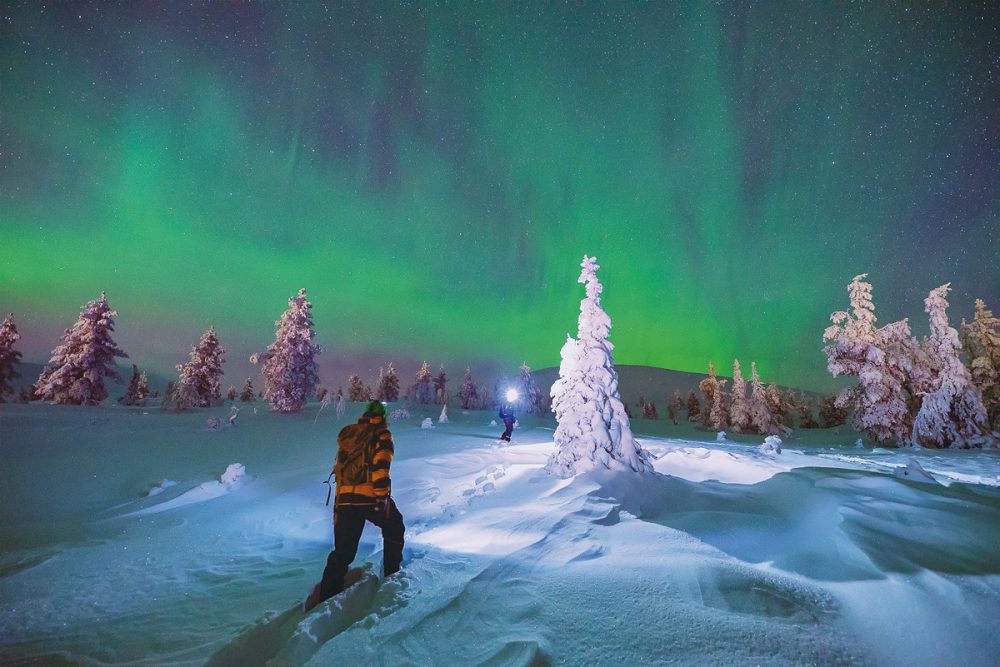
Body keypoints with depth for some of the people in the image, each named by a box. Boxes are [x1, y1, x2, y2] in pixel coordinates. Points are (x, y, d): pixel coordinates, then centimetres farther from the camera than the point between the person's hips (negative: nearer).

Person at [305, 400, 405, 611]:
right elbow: (380, 465, -15)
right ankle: (392, 573, 23)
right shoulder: (382, 434, 0)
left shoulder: (347, 435, 19)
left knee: (342, 551, 12)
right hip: (370, 497, -5)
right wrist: (382, 496, -17)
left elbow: (339, 470, 22)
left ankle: (325, 596, 6)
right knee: (394, 528, 22)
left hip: (345, 498, 5)